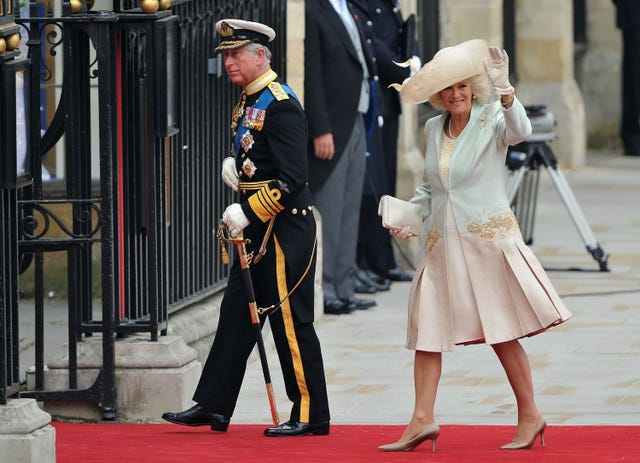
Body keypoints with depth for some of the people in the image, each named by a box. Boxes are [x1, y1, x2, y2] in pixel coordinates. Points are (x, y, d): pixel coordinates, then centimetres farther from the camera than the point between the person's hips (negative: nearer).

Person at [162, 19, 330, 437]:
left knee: (290, 322, -3)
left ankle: (311, 415, 5)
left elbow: (293, 178, -24)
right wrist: (232, 165, 6)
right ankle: (213, 406, 14)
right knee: (236, 313, 11)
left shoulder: (280, 105, -18)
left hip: (284, 229, -10)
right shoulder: (248, 102, 12)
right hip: (257, 229, 10)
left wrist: (248, 212, -22)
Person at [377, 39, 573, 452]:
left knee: (503, 333, -1)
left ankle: (530, 416, 10)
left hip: (489, 240, -6)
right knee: (426, 330, 0)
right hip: (443, 244, 6)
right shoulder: (434, 128, 11)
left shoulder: (492, 121, -7)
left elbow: (520, 131, -31)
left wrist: (504, 91, -47)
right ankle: (422, 421, 2)